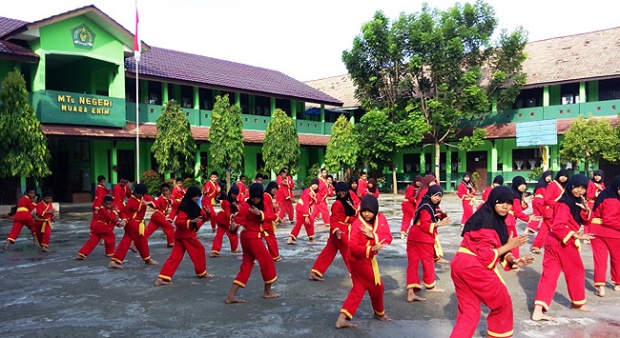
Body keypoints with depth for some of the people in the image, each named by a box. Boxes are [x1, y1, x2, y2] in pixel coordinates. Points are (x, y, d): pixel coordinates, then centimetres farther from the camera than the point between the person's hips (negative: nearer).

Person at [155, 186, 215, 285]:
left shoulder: (194, 206, 13)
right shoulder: (185, 207, -16)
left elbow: (203, 217, 16)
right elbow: (177, 222, -23)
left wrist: (207, 213, -5)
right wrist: (191, 221, -32)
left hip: (184, 234, 8)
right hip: (185, 234, -8)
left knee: (176, 256, 3)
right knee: (199, 250, 6)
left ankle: (162, 278, -2)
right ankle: (202, 273, 23)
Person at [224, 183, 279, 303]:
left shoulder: (262, 205, 10)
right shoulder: (246, 206, -13)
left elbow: (272, 216, -5)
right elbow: (238, 220, -22)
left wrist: (260, 213, -22)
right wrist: (235, 225, -43)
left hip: (254, 238, 8)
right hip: (251, 238, -8)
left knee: (246, 266, 7)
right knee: (267, 261, 4)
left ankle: (231, 296, 6)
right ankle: (267, 291, 21)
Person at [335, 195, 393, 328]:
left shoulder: (381, 219, -5)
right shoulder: (357, 224, -24)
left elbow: (388, 238, -12)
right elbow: (353, 247, -26)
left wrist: (373, 235, -27)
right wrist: (372, 249, -36)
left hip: (369, 259, 7)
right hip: (360, 261, -7)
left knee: (358, 289, 10)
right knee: (376, 286, 11)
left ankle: (342, 318, 14)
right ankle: (379, 313, 38)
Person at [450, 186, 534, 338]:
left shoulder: (496, 219, 15)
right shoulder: (486, 221, -15)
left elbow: (496, 249, 15)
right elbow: (486, 255, -17)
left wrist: (513, 260, -1)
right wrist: (509, 246, -8)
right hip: (474, 267, -9)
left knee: (468, 311, 12)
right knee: (503, 303, 13)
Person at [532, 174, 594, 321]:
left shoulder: (576, 202, 14)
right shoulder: (564, 204, -16)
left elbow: (584, 219, 14)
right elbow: (558, 225, -25)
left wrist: (586, 208, -4)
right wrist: (576, 235, -27)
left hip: (554, 241, 8)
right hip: (562, 242, -8)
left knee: (549, 275, 2)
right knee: (576, 271, 13)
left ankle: (538, 310, -3)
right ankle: (577, 303, 34)